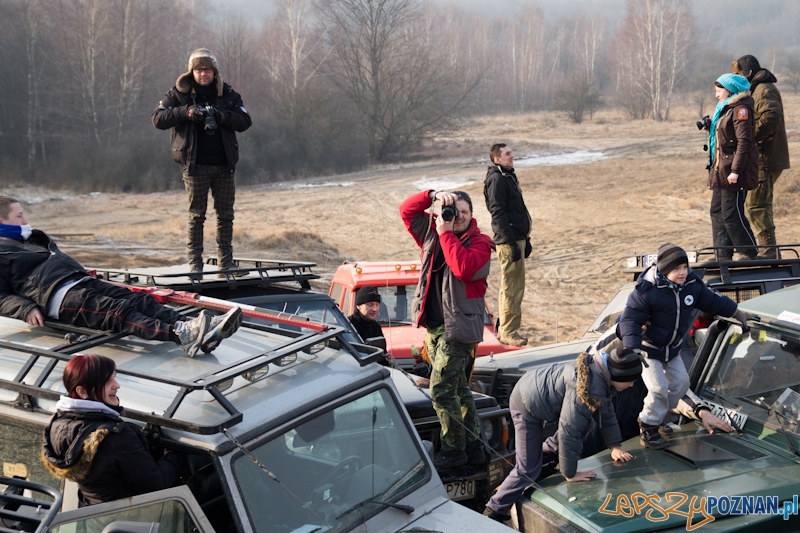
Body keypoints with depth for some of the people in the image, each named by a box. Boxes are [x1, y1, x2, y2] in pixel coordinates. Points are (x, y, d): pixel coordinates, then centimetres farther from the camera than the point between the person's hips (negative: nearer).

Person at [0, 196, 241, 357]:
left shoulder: (36, 238, 33)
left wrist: (84, 274, 23)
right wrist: (27, 309, -16)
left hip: (83, 282, 8)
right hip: (59, 297, -8)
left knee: (142, 301, -16)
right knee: (119, 311, -32)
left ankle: (202, 332, -37)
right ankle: (179, 334, -57)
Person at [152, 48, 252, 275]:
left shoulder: (228, 94, 8)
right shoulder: (180, 93, 3)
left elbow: (245, 121, 3)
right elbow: (158, 119, -5)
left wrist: (224, 116, -15)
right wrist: (186, 112, -18)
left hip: (224, 164, 3)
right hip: (195, 164, -3)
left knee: (226, 215, 6)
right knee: (196, 215, 1)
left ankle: (226, 264, 13)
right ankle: (195, 263, 6)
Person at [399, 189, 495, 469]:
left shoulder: (479, 243, -8)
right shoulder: (432, 234, 8)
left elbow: (464, 269, -27)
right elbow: (407, 210, 9)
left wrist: (446, 234, -20)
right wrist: (434, 195, -5)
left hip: (459, 328, -7)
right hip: (434, 326, 7)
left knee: (441, 390, -10)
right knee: (458, 388, 15)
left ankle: (454, 449, 2)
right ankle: (474, 446, 25)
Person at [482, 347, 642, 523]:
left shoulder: (602, 372, -4)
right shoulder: (589, 388, -33)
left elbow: (606, 411, 10)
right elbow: (569, 430, -30)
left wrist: (615, 447, 8)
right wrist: (570, 474, -21)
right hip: (527, 405, -9)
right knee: (528, 469, -4)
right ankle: (494, 511, 7)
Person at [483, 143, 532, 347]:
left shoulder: (508, 176, 18)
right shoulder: (496, 179, -13)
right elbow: (498, 214, -19)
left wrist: (525, 239, 23)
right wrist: (512, 243, -22)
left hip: (518, 238, 10)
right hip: (509, 241, -10)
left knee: (515, 286, 14)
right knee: (511, 288, -6)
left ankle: (508, 329, 22)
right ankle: (508, 332, -1)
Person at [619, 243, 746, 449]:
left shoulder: (692, 284, -10)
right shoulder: (646, 290, -30)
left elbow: (713, 301, 8)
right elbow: (630, 319, -29)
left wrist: (737, 312, 19)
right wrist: (633, 350, -41)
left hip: (672, 349, 7)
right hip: (648, 349, -7)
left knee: (681, 382, 11)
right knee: (658, 387, -14)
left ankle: (656, 416, 30)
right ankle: (648, 429, 3)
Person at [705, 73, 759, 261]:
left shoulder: (740, 109, -12)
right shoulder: (725, 109, 18)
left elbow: (744, 142, -19)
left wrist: (735, 171, -23)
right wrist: (711, 127, 7)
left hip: (733, 171, -10)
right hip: (721, 171, 10)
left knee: (731, 214, -7)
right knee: (717, 212, 10)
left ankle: (747, 253, 5)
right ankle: (723, 256, 16)